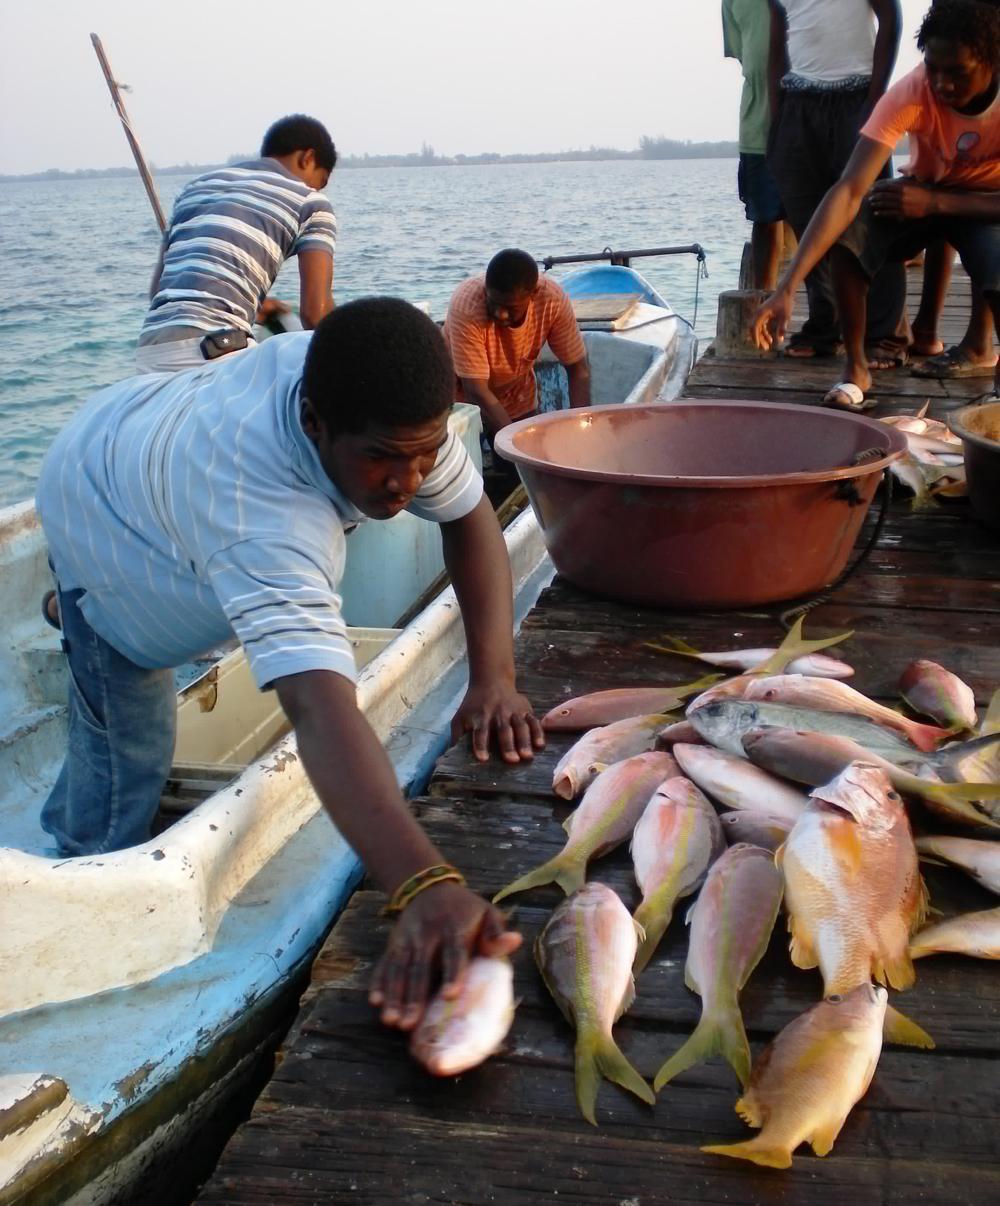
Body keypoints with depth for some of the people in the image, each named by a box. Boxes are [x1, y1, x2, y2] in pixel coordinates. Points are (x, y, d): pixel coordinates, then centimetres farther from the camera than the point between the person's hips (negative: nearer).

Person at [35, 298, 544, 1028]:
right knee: (130, 749, -12)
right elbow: (320, 708, -65)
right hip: (102, 524, -7)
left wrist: (494, 679, -38)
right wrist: (425, 886, -75)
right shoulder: (260, 524, -53)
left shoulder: (390, 404, -35)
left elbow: (470, 517, -25)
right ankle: (87, 867, 18)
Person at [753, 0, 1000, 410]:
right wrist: (787, 288, -49)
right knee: (845, 230, -29)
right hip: (922, 190, 1)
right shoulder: (910, 94, -29)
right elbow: (850, 190, -39)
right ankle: (856, 367, -12)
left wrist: (934, 202, -33)